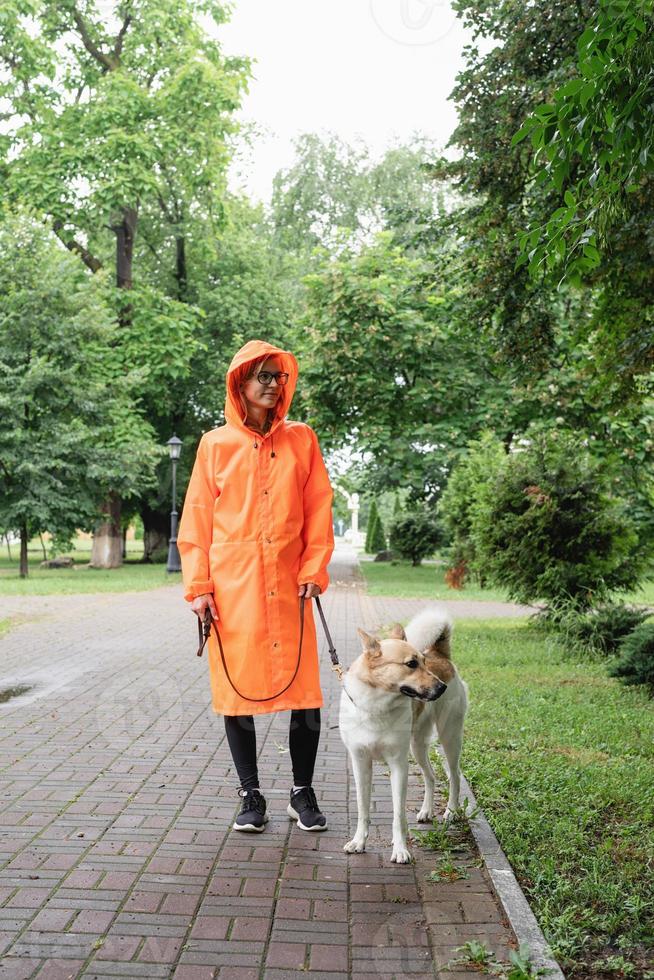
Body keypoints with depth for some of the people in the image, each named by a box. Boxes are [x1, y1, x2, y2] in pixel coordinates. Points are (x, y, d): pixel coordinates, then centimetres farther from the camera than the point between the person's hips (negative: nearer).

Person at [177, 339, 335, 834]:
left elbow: (319, 511, 7)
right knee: (237, 689, 4)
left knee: (304, 691, 1)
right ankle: (251, 796, 20)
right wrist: (198, 585, -2)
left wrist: (314, 570, -3)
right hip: (232, 589, 0)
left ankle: (302, 793, 20)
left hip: (288, 588, 1)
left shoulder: (301, 440, 8)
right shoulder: (216, 445, 5)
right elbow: (196, 519, 5)